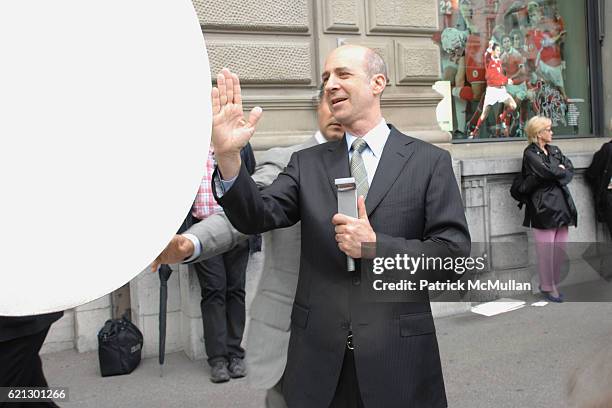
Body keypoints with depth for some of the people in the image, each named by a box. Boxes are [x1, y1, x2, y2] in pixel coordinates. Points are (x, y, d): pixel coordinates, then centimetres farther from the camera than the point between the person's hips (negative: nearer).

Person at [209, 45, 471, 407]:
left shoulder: (430, 162, -2)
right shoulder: (307, 163, 5)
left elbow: (455, 253, -6)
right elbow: (257, 218, -7)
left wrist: (377, 246, -17)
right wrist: (228, 157, -23)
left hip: (398, 356, -1)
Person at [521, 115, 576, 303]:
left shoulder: (555, 150, 18)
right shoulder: (530, 154, -5)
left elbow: (569, 169, 8)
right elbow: (548, 171, -17)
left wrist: (558, 173, -9)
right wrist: (562, 171, 1)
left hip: (561, 204, 7)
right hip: (543, 205, -7)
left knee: (561, 247, 8)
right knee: (546, 249, -3)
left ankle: (553, 282, 21)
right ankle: (547, 287, 9)